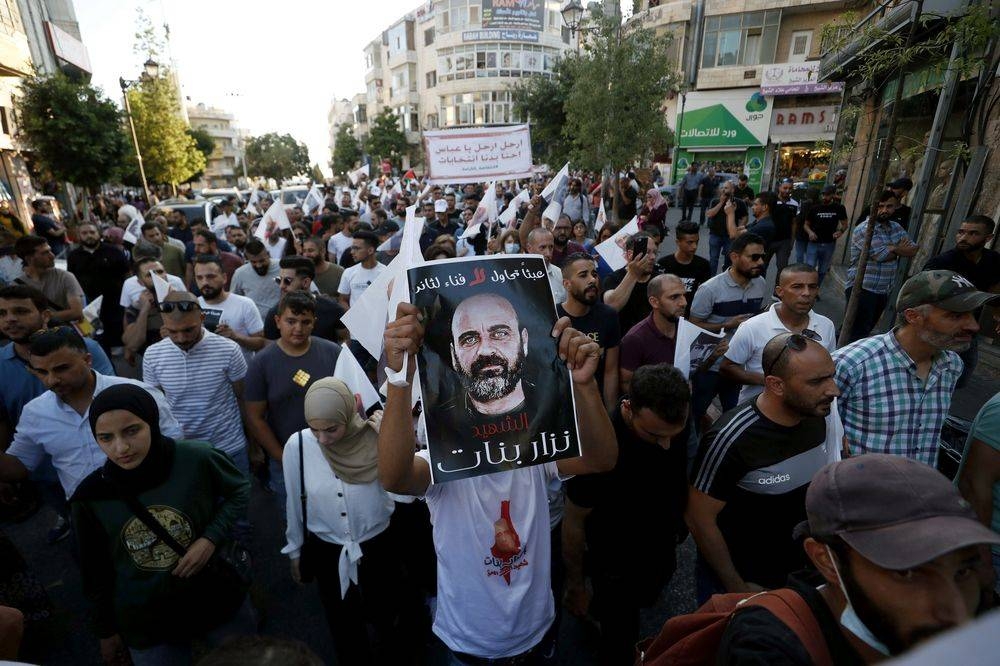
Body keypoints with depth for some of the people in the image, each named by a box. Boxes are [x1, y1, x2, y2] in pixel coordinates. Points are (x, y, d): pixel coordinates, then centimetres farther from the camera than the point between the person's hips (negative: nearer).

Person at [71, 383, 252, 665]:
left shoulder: (197, 459, -23)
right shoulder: (90, 496, -14)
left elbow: (239, 491, -3)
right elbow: (96, 573, 1)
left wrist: (211, 539, -18)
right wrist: (107, 631, 11)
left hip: (219, 600, 0)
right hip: (146, 625, 1)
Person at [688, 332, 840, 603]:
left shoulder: (816, 415, -11)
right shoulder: (732, 438, -31)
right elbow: (700, 519, -22)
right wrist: (737, 588, -13)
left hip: (799, 569, 5)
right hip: (740, 576, -5)